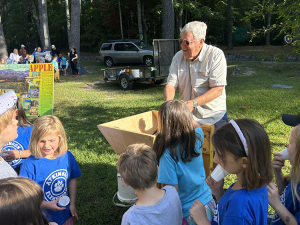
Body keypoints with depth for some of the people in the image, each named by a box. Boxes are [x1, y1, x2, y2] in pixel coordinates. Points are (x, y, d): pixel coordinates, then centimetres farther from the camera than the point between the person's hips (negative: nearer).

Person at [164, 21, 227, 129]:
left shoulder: (216, 55, -11)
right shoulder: (178, 57, 3)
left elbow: (218, 90, -17)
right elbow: (171, 85, -2)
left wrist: (194, 103, -29)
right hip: (185, 117, 3)